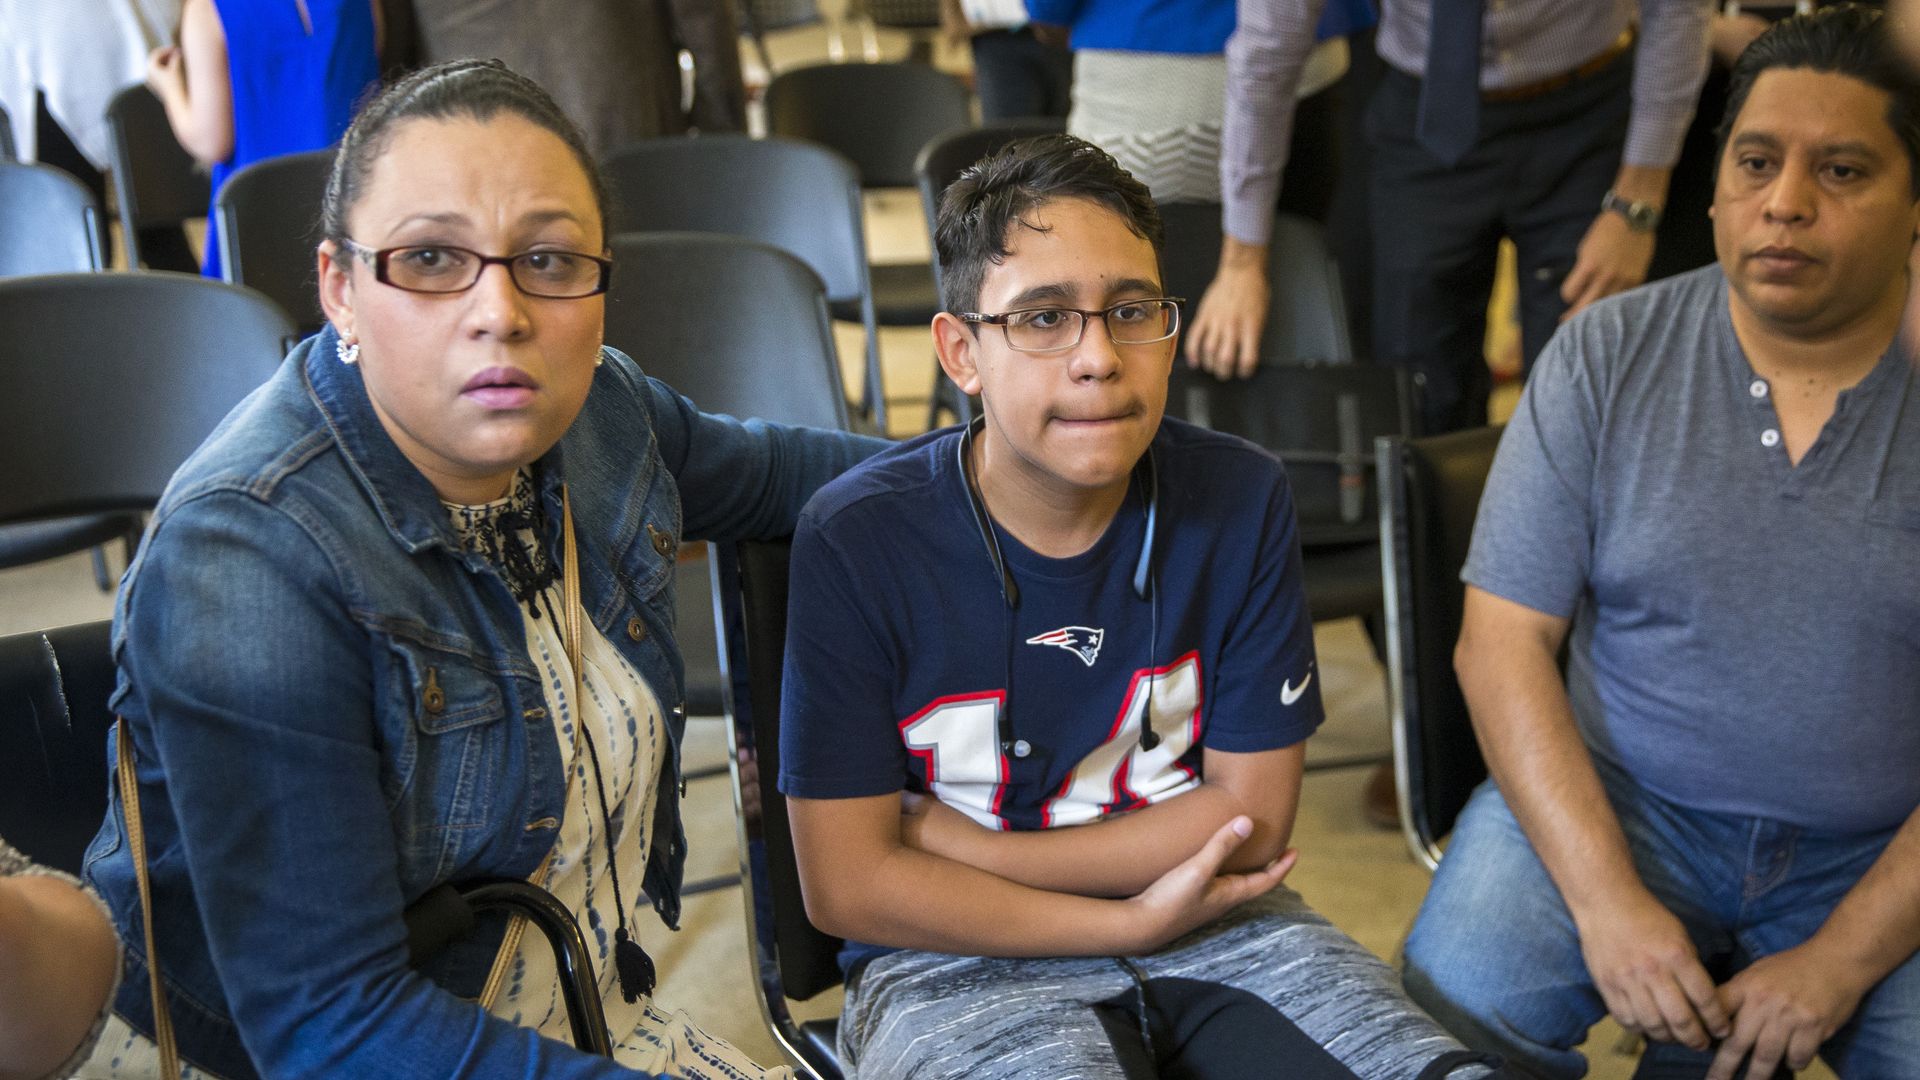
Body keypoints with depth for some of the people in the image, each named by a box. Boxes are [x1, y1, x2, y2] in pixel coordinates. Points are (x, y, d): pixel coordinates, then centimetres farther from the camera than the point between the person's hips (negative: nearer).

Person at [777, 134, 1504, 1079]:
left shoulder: (1239, 500, -4)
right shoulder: (857, 540, -13)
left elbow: (1252, 814, -2)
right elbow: (848, 884, -11)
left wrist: (955, 844, -10)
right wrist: (1133, 922, -13)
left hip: (1209, 923, 3)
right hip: (959, 959, -2)